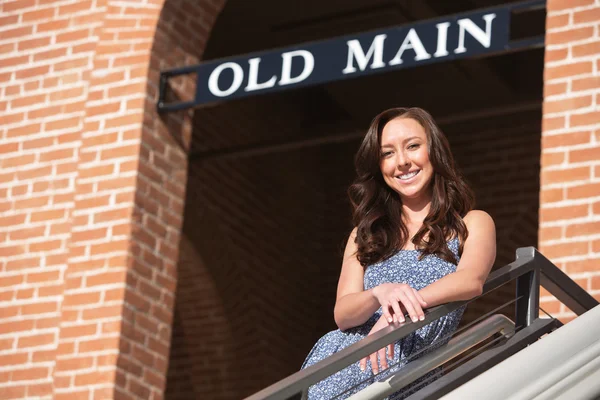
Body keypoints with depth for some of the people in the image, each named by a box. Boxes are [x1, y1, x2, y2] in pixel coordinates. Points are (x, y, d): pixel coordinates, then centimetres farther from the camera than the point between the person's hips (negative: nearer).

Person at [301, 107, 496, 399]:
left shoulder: (471, 225, 11)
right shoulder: (366, 234, 20)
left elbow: (472, 281, -11)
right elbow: (342, 314, 6)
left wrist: (400, 305, -27)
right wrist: (381, 294, -17)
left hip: (409, 366, -4)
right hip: (341, 352, 4)